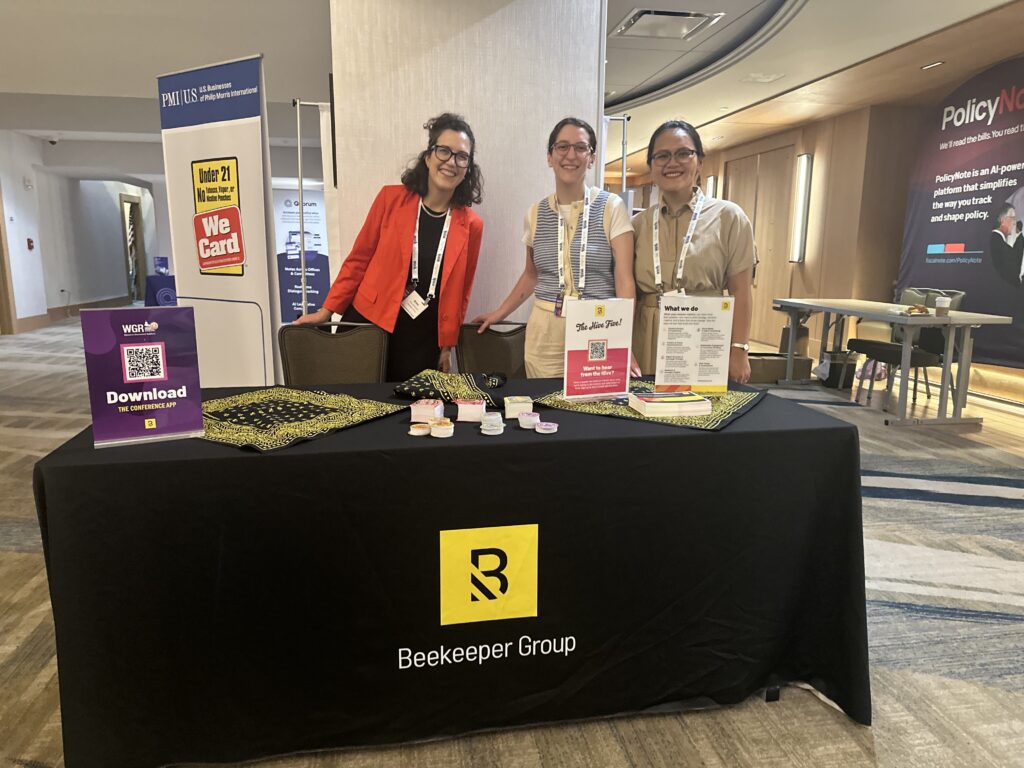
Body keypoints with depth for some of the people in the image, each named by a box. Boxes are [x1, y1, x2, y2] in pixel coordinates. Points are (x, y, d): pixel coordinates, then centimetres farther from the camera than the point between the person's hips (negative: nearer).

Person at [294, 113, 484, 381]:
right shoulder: (391, 198, -3)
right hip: (367, 326, 0)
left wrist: (447, 347, 7)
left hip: (421, 342, 1)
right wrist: (327, 311, 1)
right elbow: (359, 259, 2)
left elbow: (459, 293, 6)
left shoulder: (471, 226, 0)